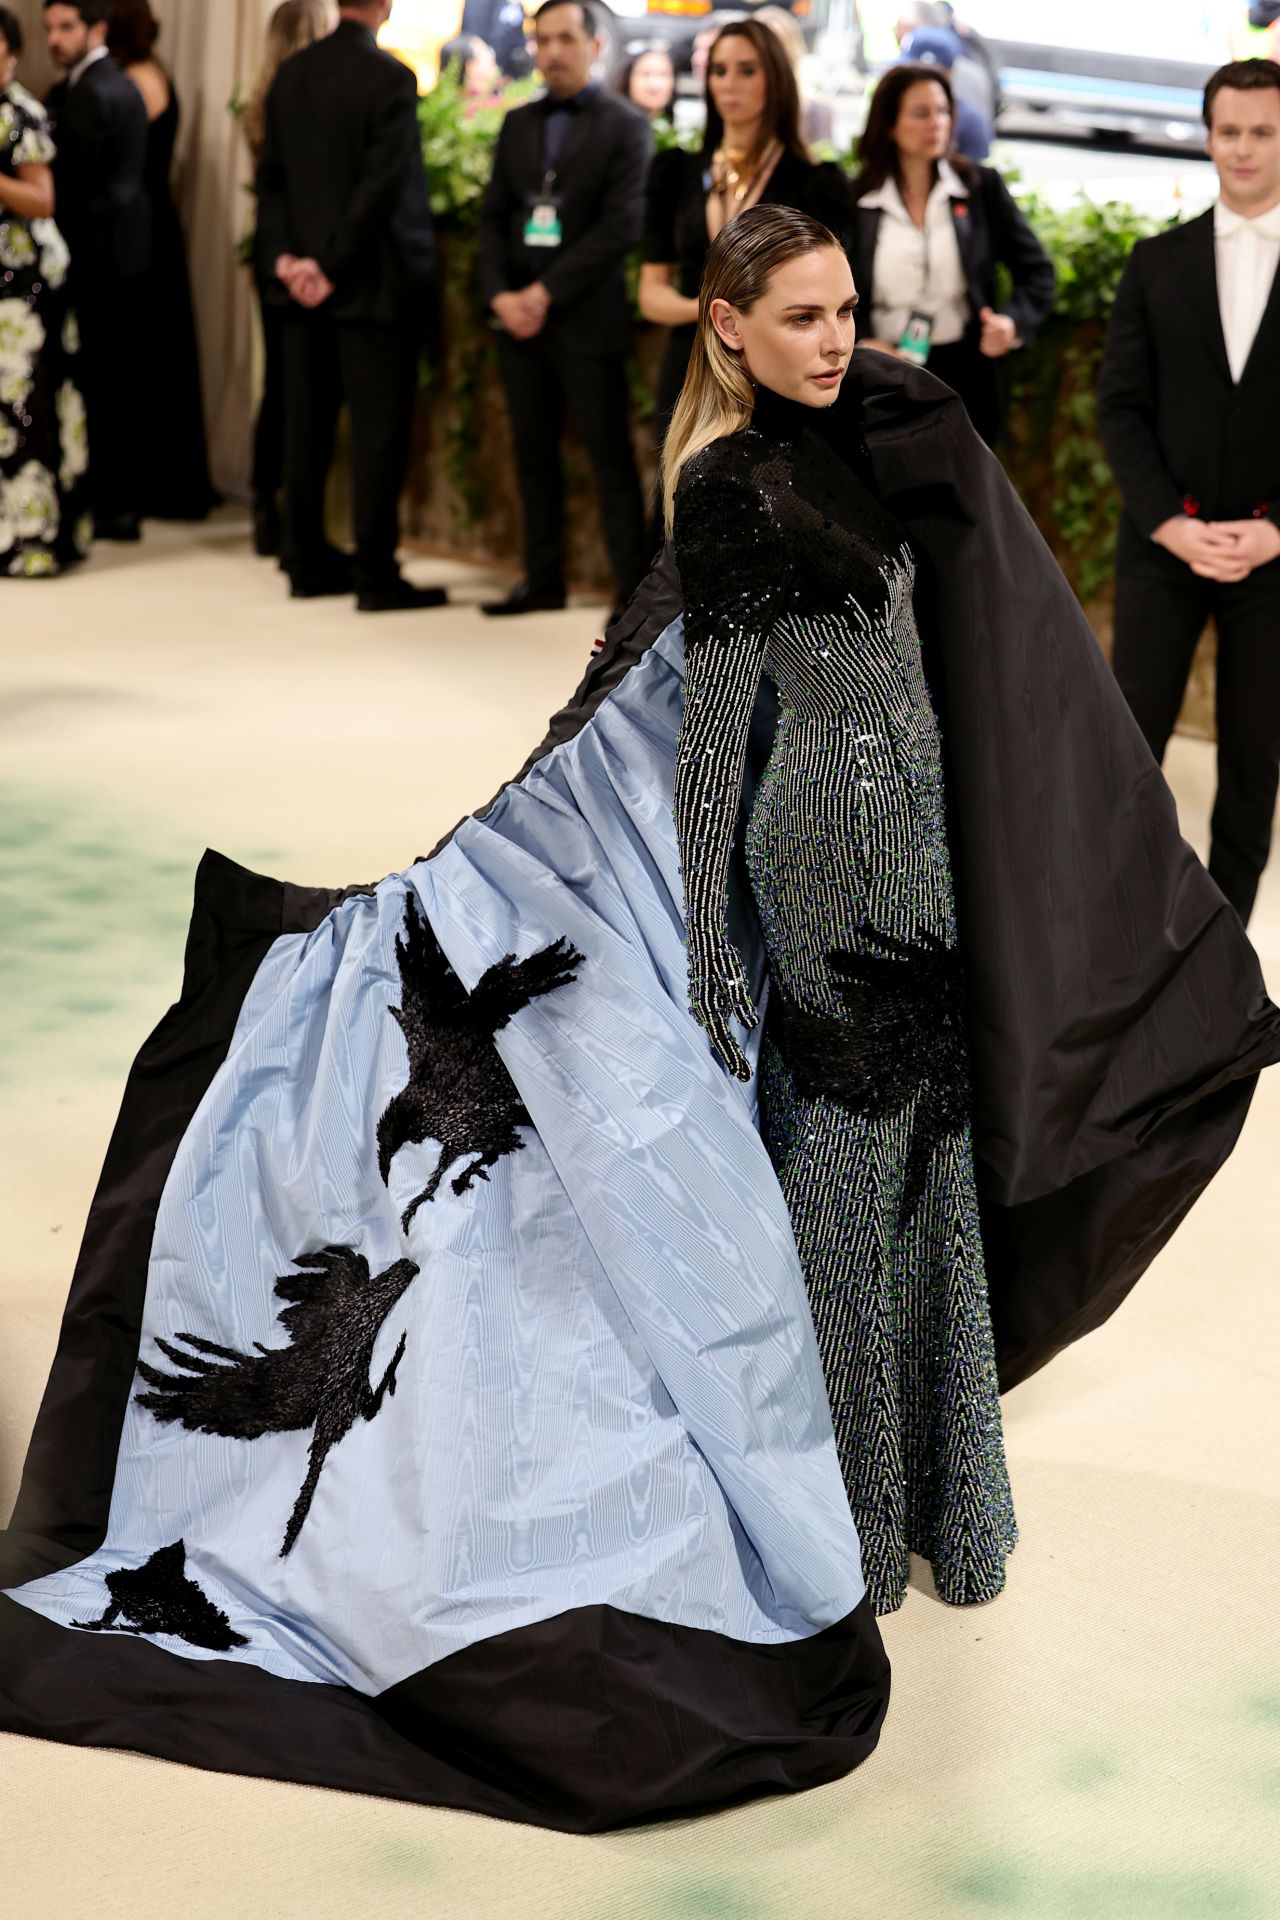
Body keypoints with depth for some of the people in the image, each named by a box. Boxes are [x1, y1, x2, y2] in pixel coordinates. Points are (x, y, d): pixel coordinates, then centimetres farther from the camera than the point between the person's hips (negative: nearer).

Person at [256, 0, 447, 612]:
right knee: (379, 430, -2)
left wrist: (282, 255, 3)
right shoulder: (389, 78, -13)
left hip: (304, 283, 7)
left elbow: (270, 175, 8)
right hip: (373, 283, -6)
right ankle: (376, 576, 0)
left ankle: (306, 561, 17)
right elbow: (381, 186, -17)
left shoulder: (291, 73, 8)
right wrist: (332, 268, -13)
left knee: (307, 425, 11)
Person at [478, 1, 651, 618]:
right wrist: (499, 294, -5)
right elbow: (494, 215, 12)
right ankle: (543, 579, 17)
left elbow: (620, 226, -11)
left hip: (586, 318, -5)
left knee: (610, 457, -5)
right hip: (518, 315, 6)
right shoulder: (517, 125, 14)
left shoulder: (625, 126, -2)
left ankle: (634, 587, -2)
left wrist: (546, 293, -15)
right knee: (533, 452, 9)